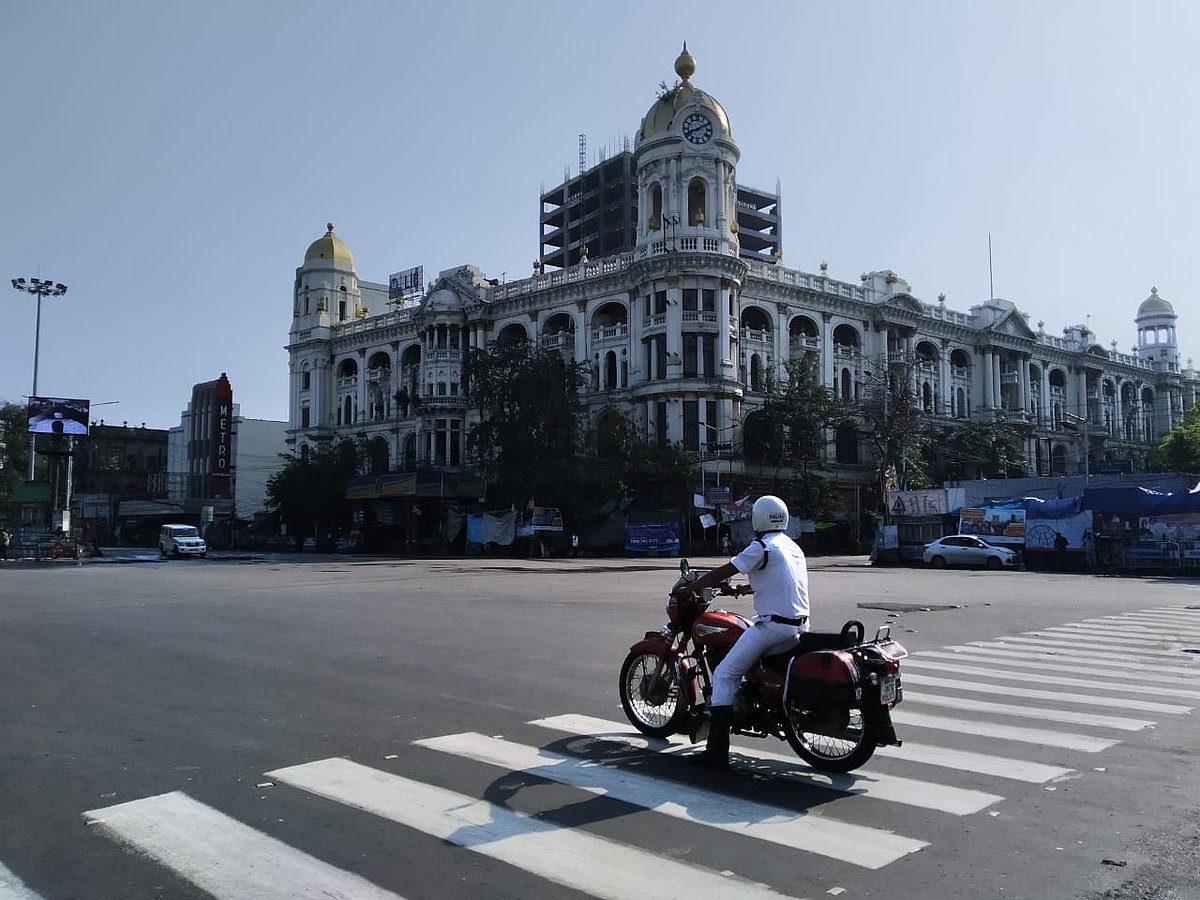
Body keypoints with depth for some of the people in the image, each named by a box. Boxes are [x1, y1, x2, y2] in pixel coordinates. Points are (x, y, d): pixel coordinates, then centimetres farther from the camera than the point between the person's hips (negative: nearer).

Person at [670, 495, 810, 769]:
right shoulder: (793, 546, 17)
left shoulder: (762, 547, -9)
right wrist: (745, 589, 41)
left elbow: (722, 573, -11)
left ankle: (717, 751, -12)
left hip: (774, 624, -9)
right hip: (800, 624, 9)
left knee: (725, 675, -7)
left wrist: (686, 589, -2)